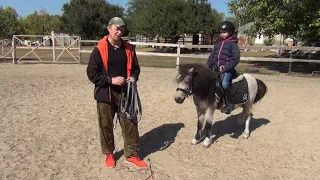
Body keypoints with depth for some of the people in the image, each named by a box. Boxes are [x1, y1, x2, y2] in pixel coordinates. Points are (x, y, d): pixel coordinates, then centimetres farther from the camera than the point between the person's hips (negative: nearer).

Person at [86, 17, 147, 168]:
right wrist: (111, 80, -19)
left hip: (125, 93, 3)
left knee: (130, 123, 7)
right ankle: (109, 154, 32)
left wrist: (133, 77, -7)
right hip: (105, 94, -3)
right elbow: (91, 73, -10)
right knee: (106, 125, 10)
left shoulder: (129, 49, 4)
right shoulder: (99, 50, -9)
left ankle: (131, 154, 23)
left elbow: (136, 68, 15)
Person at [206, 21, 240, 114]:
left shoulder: (232, 43, -1)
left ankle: (229, 103, -11)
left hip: (227, 69, -7)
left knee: (225, 84, -27)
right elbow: (212, 56, 20)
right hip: (216, 68, 7)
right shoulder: (218, 43, 17)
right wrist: (208, 67, 8)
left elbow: (236, 58, -8)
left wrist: (226, 67, -19)